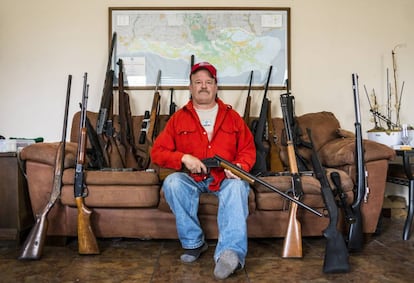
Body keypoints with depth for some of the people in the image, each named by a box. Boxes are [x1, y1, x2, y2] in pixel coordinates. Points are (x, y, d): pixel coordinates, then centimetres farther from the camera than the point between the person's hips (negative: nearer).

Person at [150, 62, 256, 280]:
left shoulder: (232, 116, 10)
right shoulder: (178, 118, 6)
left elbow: (248, 149, 7)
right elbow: (157, 152, 0)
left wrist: (239, 167, -16)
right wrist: (184, 158, -18)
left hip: (225, 177, 0)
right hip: (191, 177, 1)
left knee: (237, 186, -33)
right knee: (172, 183, -31)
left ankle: (231, 252, -44)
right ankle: (193, 243, -15)